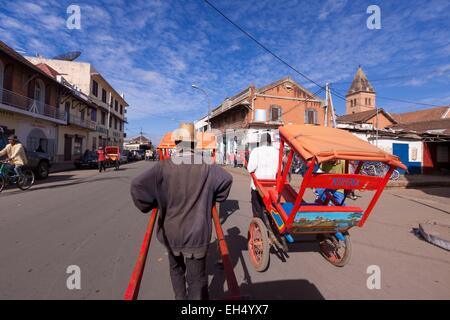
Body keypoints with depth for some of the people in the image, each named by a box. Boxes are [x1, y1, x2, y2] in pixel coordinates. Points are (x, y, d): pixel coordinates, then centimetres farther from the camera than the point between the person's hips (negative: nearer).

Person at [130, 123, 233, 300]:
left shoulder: (164, 167, -14)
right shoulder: (206, 168, -11)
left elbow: (137, 185, -19)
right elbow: (227, 179, -1)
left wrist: (149, 205, -2)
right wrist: (213, 199, 13)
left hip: (171, 232, 2)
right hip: (196, 234, -1)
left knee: (176, 268, 29)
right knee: (196, 277, 10)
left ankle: (180, 297, 47)